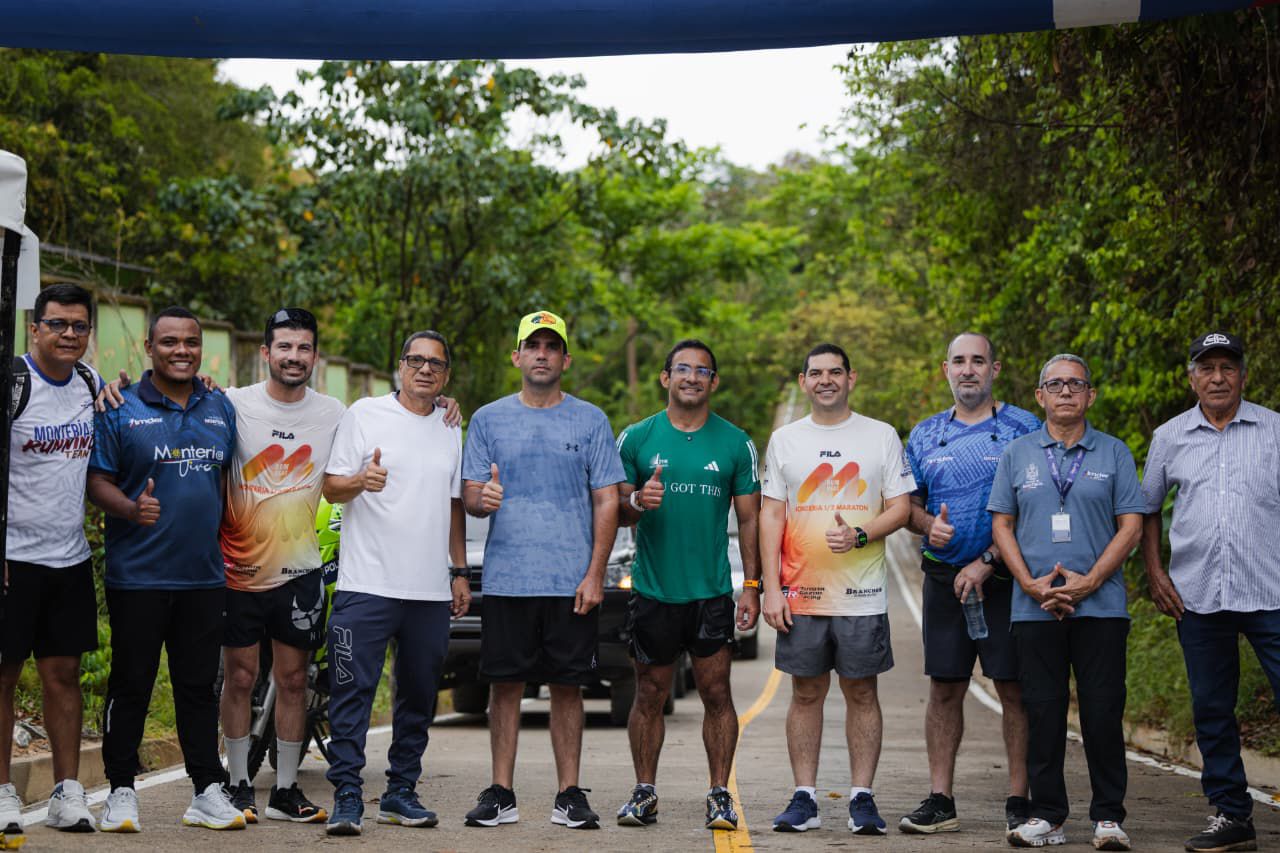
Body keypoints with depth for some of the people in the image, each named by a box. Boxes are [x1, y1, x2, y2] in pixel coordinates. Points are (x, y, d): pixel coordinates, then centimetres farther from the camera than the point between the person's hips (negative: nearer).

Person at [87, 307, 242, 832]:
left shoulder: (221, 409, 12)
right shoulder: (121, 409, -2)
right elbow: (98, 480, -5)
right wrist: (131, 508, -24)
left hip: (204, 573, 4)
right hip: (137, 576, -4)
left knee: (200, 685, 9)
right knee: (130, 685, 2)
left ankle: (208, 791, 14)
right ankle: (121, 792, 10)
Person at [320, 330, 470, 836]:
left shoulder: (449, 431, 16)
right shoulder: (365, 414, 1)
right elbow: (331, 487, -1)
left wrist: (459, 572, 17)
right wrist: (361, 481, -23)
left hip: (431, 590, 5)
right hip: (367, 582, -5)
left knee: (419, 696, 10)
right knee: (353, 691, -8)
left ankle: (400, 792, 19)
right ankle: (347, 796, -6)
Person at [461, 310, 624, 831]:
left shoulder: (590, 421, 6)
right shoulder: (488, 420, 9)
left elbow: (607, 502, 4)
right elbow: (469, 496, 7)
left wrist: (595, 574, -5)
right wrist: (483, 498, -18)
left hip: (572, 582, -1)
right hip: (506, 579, 1)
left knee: (567, 686, 3)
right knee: (505, 685, 3)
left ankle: (569, 795, 10)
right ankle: (501, 794, 10)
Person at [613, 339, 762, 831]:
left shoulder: (736, 443, 4)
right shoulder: (636, 439, 4)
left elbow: (749, 518, 6)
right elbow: (615, 510, 7)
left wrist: (752, 585, -1)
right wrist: (637, 502, -16)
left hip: (711, 591, -1)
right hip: (652, 589, 1)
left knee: (716, 693, -1)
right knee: (650, 695, 7)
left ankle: (720, 794, 7)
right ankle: (644, 793, 16)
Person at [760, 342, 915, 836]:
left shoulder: (881, 437, 5)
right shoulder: (785, 441, 9)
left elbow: (901, 508, 3)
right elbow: (771, 514, 6)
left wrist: (859, 534, -17)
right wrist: (771, 587, -2)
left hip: (862, 594, -1)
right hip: (800, 594, 1)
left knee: (862, 693, 2)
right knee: (806, 693, 5)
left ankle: (862, 799, 8)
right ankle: (804, 799, 11)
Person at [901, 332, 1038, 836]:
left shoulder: (1023, 429, 0)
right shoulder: (925, 435, 13)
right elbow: (908, 504, 16)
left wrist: (987, 562, -13)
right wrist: (929, 524, -7)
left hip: (1005, 578, -4)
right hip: (943, 580, 4)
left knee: (1014, 688, -3)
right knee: (944, 688, 4)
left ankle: (1019, 801, 3)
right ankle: (940, 802, 9)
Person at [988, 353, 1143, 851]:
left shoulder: (1114, 454, 7)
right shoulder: (1017, 454, 10)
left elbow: (1131, 526, 2)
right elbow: (1002, 525, 8)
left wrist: (1088, 581, -10)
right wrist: (1032, 585, -6)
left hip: (1100, 605, -1)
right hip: (1035, 606, 1)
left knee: (1103, 712, -2)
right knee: (1043, 712, 3)